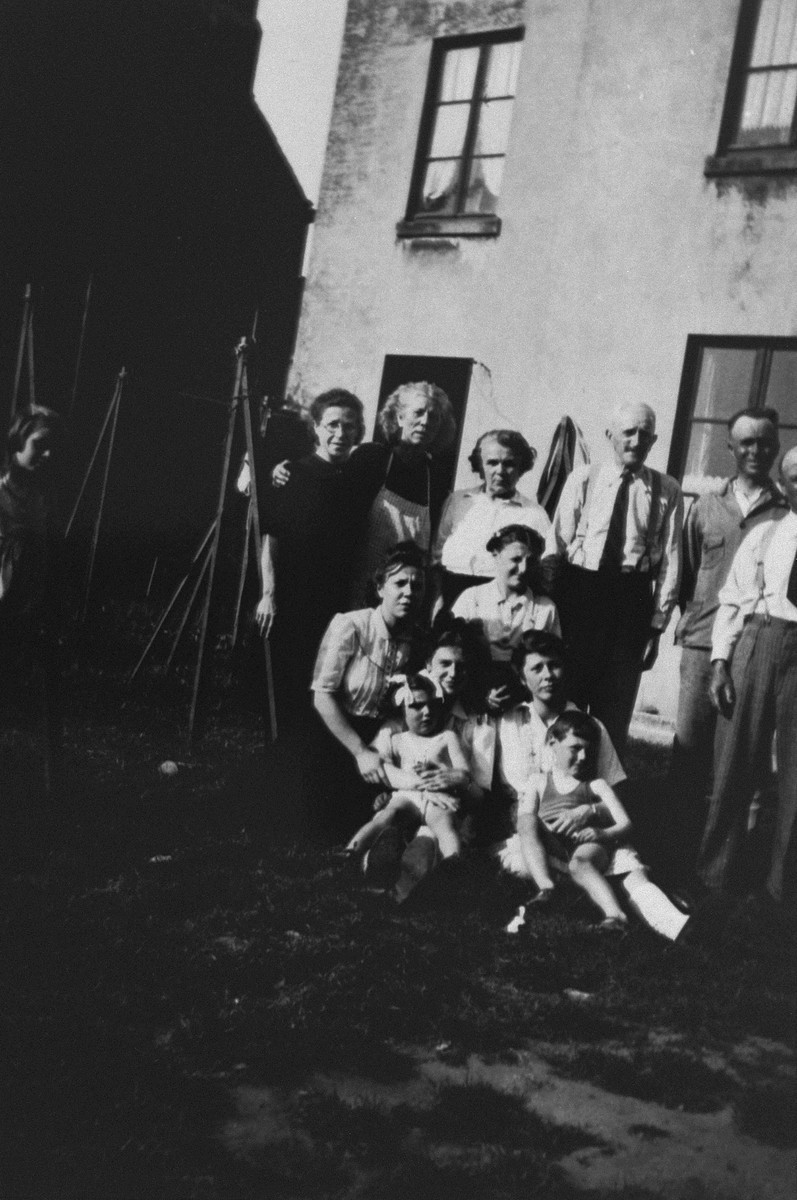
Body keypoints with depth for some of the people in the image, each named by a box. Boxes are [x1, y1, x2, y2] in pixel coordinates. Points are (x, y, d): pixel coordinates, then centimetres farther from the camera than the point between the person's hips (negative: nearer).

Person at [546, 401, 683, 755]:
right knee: (563, 695, 5)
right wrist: (550, 603, -6)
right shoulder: (583, 479, 5)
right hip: (578, 591, 0)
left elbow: (670, 560, 2)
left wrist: (656, 625, -1)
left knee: (615, 706, 7)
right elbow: (557, 543, 2)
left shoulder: (667, 492, 4)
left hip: (631, 599, 0)